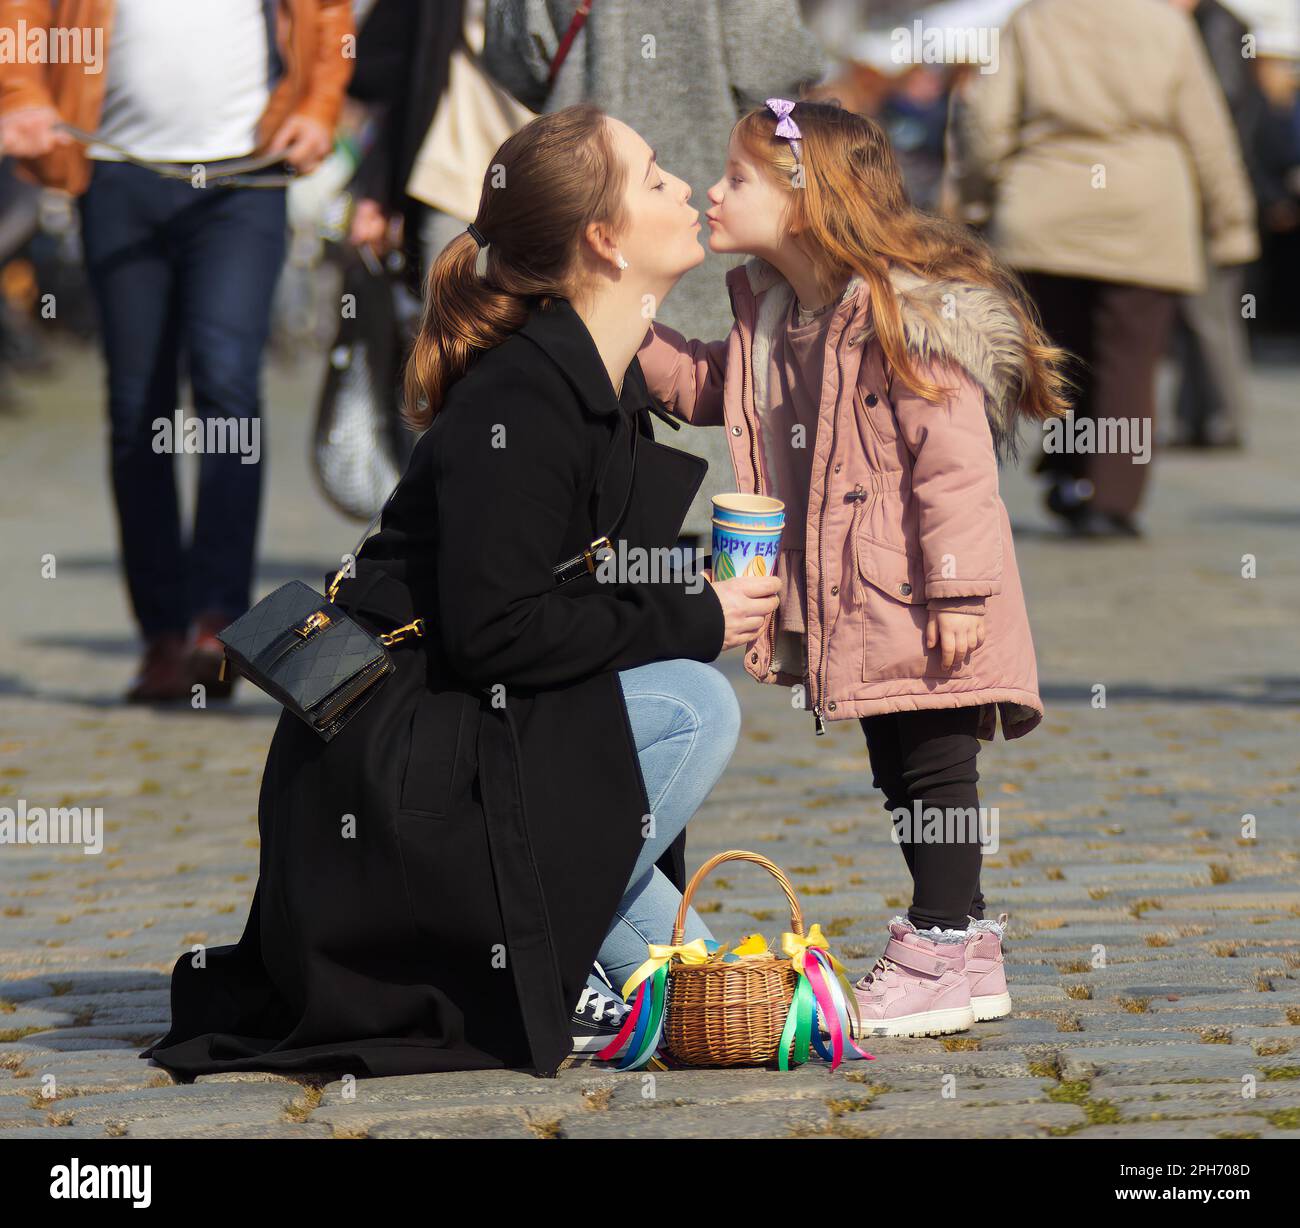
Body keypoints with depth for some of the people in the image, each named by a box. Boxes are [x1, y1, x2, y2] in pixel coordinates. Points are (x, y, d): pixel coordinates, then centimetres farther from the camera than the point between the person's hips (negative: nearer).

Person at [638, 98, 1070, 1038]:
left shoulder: (905, 313, -19)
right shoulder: (770, 316, 8)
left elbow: (955, 458, -20)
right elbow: (711, 390, 25)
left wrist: (957, 587, -22)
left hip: (921, 604, -9)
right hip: (848, 602, 9)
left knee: (932, 766, -2)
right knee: (902, 774, 15)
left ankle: (940, 952, 4)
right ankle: (964, 944, 24)